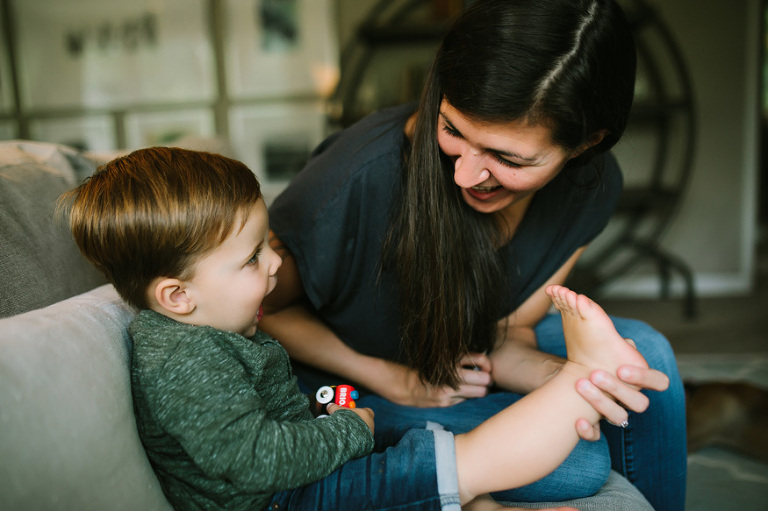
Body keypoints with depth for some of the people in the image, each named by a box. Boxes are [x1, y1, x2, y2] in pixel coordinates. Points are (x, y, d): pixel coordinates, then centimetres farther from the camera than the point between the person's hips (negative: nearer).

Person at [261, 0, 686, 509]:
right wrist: (394, 380, -20)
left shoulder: (592, 186, -17)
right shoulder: (361, 176, -34)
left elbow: (505, 332, -10)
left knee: (643, 350, -10)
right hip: (353, 386, -5)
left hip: (466, 363, 5)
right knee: (580, 463, -21)